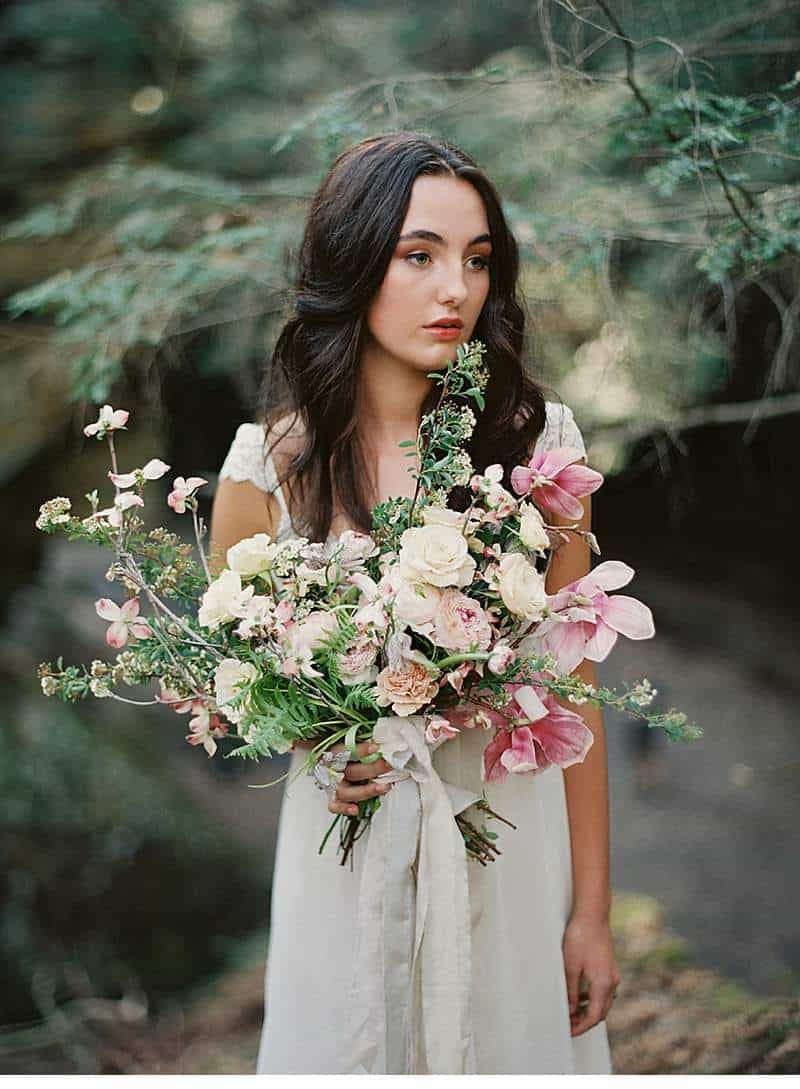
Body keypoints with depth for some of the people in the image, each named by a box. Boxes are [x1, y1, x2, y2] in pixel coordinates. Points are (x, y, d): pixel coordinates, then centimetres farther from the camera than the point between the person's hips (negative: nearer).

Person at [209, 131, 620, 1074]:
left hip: (515, 845, 0)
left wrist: (591, 912, -3)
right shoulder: (269, 465, -9)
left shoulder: (535, 440, -8)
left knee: (517, 1047, 17)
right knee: (355, 1050, 17)